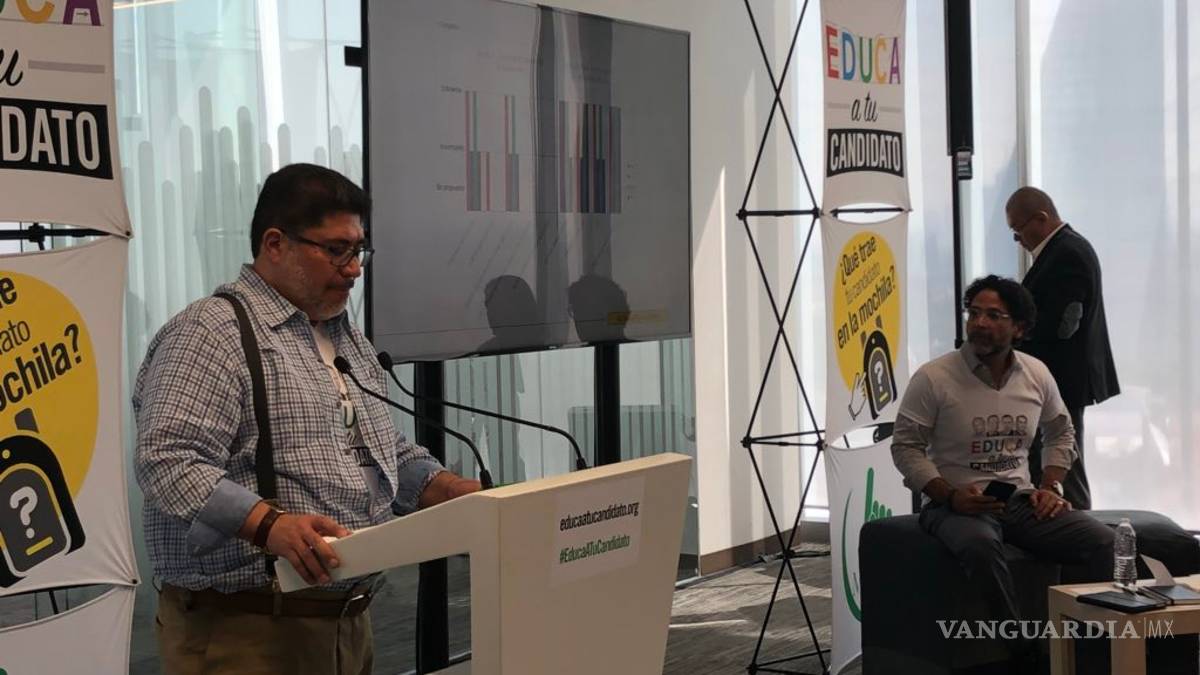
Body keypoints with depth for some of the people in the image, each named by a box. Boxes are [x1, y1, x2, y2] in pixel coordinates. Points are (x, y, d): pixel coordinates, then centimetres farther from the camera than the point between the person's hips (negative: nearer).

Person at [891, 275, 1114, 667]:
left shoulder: (1036, 374, 6)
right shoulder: (933, 378, -9)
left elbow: (1060, 433, 21)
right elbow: (906, 447, -6)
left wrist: (1049, 487, 5)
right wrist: (950, 496, -18)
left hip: (1021, 502, 5)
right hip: (956, 505, -4)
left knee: (1102, 541, -20)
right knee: (980, 544, -41)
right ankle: (1027, 653, -32)